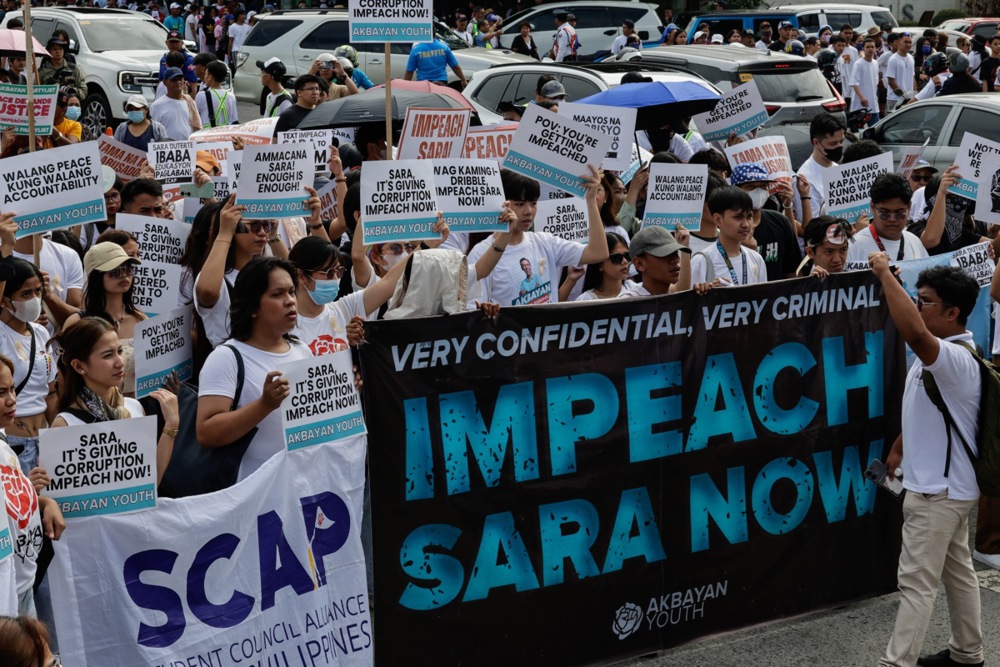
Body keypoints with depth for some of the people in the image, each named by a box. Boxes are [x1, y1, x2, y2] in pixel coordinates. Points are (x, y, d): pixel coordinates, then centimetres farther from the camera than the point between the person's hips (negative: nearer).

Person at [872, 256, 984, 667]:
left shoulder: (955, 358, -25)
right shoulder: (939, 356, 9)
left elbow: (915, 332, -46)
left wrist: (885, 273, -39)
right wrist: (897, 450, 25)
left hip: (939, 489, -10)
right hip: (946, 483, 10)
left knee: (917, 582, -7)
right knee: (958, 571, 19)